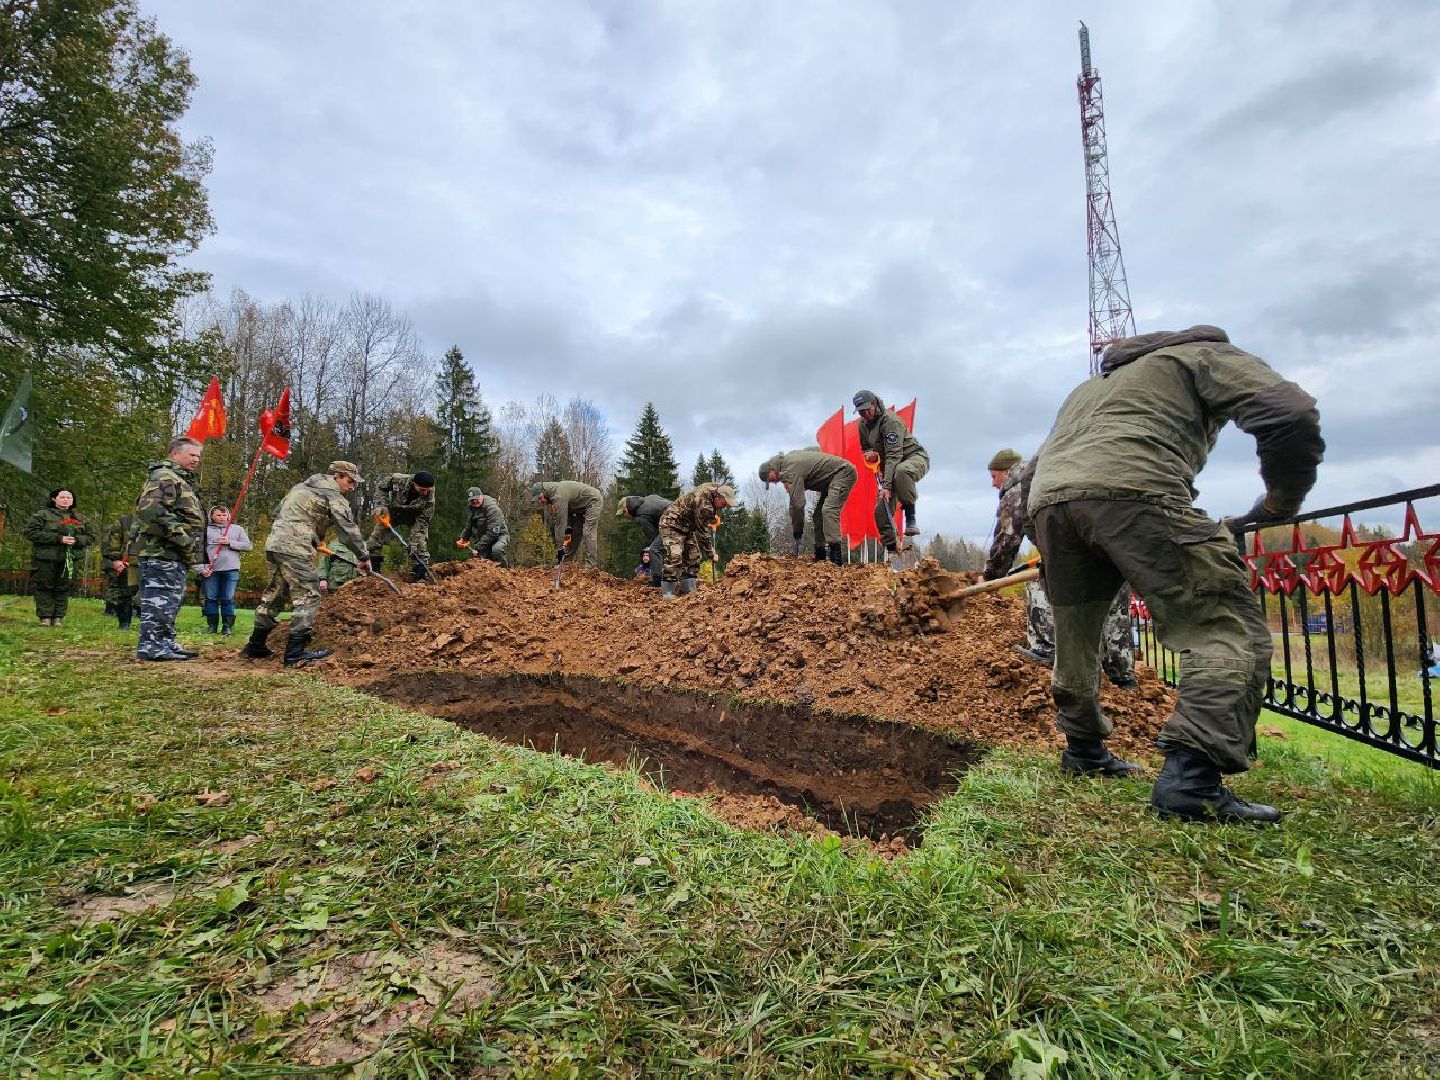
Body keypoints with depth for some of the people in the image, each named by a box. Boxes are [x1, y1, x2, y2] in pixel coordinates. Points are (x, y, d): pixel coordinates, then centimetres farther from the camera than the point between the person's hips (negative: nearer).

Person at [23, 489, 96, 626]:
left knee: (64, 589, 5)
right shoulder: (42, 515, 1)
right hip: (46, 559, -3)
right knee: (45, 588, 1)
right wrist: (58, 538, -17)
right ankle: (45, 617, 7)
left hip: (70, 560, 3)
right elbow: (31, 532, -9)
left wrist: (77, 540, -10)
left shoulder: (79, 519, 14)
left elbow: (91, 536, 13)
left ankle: (58, 617, 10)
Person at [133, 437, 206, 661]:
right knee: (159, 600, -8)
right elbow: (149, 509, -26)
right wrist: (180, 536, -24)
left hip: (173, 554, 11)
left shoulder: (181, 479, 24)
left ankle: (166, 643, 23)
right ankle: (151, 646, -4)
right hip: (162, 551, -11)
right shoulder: (164, 476, -10)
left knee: (170, 601, 15)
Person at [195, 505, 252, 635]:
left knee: (228, 599, 0)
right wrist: (201, 569, -6)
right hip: (210, 570, 1)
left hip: (231, 569, 0)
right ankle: (212, 626, 13)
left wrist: (230, 543, -6)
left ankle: (227, 627, 5)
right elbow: (198, 551, 5)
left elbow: (249, 546, 5)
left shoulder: (238, 529, 14)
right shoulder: (206, 530, 11)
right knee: (211, 599, 4)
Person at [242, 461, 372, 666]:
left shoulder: (302, 486, 23)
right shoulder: (334, 496, -3)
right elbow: (349, 529, -7)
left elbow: (278, 511, 25)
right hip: (295, 549, -9)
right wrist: (364, 557, 0)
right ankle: (296, 651, -8)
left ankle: (255, 646, 22)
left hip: (273, 543, 9)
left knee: (275, 594, 17)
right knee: (308, 595, -5)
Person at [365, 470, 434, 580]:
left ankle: (421, 576, -10)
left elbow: (423, 520, -26)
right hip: (392, 512, 2)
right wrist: (383, 505, -21)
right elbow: (382, 486, -10)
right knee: (376, 538, 1)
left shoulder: (429, 496, -33)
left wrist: (415, 540, -31)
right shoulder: (398, 479, -33)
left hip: (415, 517, -2)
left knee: (419, 546, -16)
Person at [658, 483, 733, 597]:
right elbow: (702, 532, -24)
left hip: (687, 527, 10)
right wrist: (710, 553, -15)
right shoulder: (702, 502, -30)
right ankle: (667, 594, -18)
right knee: (675, 557, -22)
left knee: (693, 557, 6)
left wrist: (712, 523, 14)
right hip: (672, 524, -10)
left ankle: (688, 591, 10)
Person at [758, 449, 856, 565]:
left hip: (843, 472, -11)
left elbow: (797, 502, -24)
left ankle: (834, 559, -34)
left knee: (829, 510, -26)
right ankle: (820, 557, 12)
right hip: (832, 478, 11)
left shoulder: (791, 469, -22)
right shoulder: (787, 459, 9)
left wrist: (797, 529, -14)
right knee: (818, 515, 11)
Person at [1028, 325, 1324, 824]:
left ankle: (1084, 748, 34)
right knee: (1229, 630, -3)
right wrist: (1282, 501, 19)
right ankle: (1191, 779, -15)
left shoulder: (1090, 385, 43)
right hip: (1132, 491, -6)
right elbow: (1291, 413, 6)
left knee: (1075, 639, 22)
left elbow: (1037, 464, 39)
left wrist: (1052, 548, 45)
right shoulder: (1209, 355, 24)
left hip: (1048, 501, 7)